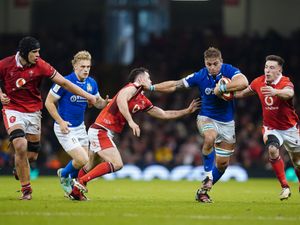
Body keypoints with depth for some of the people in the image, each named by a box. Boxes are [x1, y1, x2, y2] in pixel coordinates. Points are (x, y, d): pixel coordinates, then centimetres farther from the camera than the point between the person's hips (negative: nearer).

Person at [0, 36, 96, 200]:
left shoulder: (40, 65, -10)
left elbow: (63, 82, -7)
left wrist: (87, 96, -8)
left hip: (33, 111, 3)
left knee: (32, 154, 5)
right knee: (20, 147, -22)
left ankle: (19, 166, 43)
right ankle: (26, 189, -8)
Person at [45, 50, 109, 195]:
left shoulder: (91, 83, 0)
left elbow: (98, 103, 14)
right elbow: (49, 102, -13)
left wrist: (106, 102, -11)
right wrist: (60, 122, -18)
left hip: (80, 127, 7)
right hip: (65, 129, -7)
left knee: (84, 161, 7)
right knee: (82, 160, -14)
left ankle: (71, 179, 36)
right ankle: (64, 175, 17)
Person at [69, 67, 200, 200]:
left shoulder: (143, 101, 18)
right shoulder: (132, 87, -9)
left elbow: (164, 114, 25)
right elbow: (120, 99, -30)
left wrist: (188, 111, 26)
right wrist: (130, 121, -33)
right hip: (100, 130, -10)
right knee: (116, 164, -18)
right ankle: (81, 182, -18)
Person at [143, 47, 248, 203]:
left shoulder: (229, 71, -16)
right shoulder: (200, 76, -13)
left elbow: (243, 82, -35)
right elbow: (175, 85, -5)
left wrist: (221, 88, -34)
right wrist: (151, 87, -8)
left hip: (227, 122, 2)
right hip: (207, 118, -2)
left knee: (222, 163, 3)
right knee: (210, 138, -37)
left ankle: (203, 191, 22)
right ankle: (208, 177, -23)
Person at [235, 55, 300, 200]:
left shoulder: (285, 82, -22)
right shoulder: (258, 82, -7)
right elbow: (244, 93, 13)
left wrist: (275, 92, -68)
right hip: (271, 128, 2)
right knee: (272, 150, -29)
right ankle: (285, 187, -19)